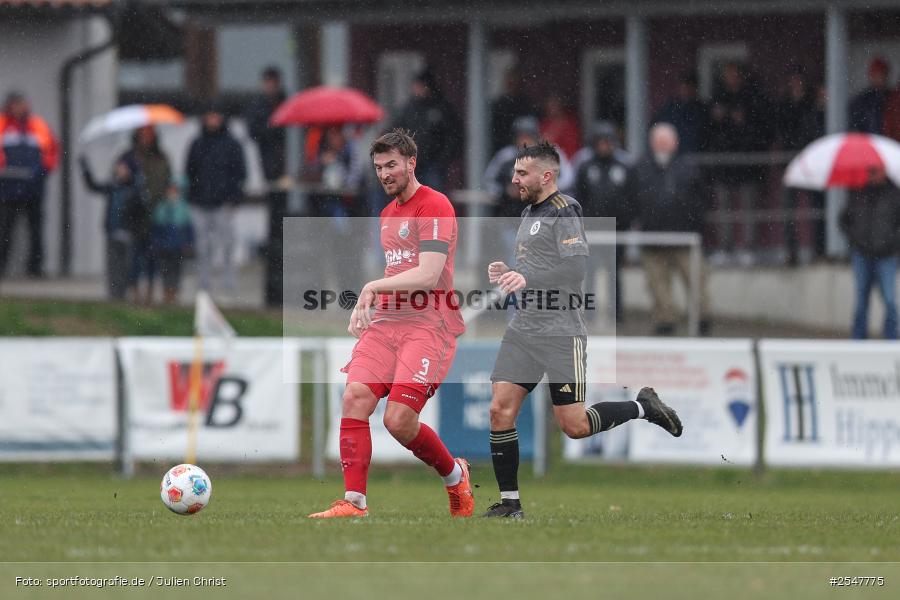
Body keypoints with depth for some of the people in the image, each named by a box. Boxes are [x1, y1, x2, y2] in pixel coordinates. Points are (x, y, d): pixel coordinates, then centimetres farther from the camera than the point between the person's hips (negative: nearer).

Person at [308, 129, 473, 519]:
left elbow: (428, 275, -17)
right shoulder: (388, 214, 22)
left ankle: (455, 475, 12)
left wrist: (373, 287, -16)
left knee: (399, 421, -17)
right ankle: (353, 503, -15)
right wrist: (366, 306, 17)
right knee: (355, 398, -14)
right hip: (387, 322, 8)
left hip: (428, 325, -8)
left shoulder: (434, 206, -7)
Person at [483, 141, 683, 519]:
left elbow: (575, 268, -22)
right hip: (523, 328, 8)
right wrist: (508, 272, 10)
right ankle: (510, 502, 3)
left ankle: (643, 408, 19)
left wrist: (527, 279, -31)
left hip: (560, 333, -8)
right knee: (500, 410, -4)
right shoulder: (529, 212, 17)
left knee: (574, 426, -5)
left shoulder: (564, 212, -11)